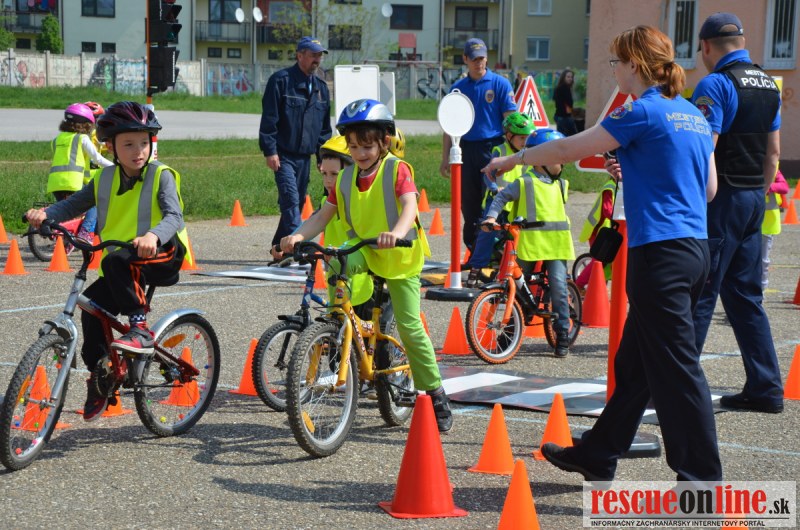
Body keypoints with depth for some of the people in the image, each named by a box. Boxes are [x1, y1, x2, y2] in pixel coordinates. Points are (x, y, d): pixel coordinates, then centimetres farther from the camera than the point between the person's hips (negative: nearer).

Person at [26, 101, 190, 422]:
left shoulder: (161, 176, -6)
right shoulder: (105, 179, 9)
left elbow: (174, 216, -20)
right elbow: (74, 204, 11)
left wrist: (153, 235, -42)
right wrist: (45, 214, -11)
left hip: (162, 257, -5)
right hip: (120, 269, 6)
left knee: (116, 261, -34)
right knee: (93, 303, -15)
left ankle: (140, 329, -26)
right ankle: (98, 374, 2)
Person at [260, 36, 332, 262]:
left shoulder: (321, 87, 15)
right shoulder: (281, 80, -4)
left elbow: (325, 126, 21)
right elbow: (269, 118, -8)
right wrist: (270, 150, -13)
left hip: (305, 156, 6)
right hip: (283, 155, -6)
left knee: (297, 202, 8)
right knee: (291, 200, -18)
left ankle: (279, 248, 19)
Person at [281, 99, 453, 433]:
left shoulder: (397, 170, -12)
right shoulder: (346, 178, 2)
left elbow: (410, 205, -28)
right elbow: (323, 215, 0)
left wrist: (396, 232, -49)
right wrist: (298, 236, -20)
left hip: (399, 256, -3)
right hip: (363, 250, 4)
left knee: (409, 326, -7)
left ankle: (435, 392, 5)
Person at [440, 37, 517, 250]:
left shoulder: (500, 84, 2)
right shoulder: (457, 88, 11)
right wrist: (445, 158, 8)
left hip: (493, 148, -4)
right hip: (466, 150, 4)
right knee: (468, 203, 7)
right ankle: (474, 250, 18)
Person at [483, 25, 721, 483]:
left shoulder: (643, 113, -12)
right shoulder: (695, 116, 13)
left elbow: (568, 150, -7)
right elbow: (709, 188, 19)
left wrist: (512, 159, 8)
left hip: (660, 253, -9)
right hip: (695, 250, 9)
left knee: (677, 370, -3)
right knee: (634, 364, 18)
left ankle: (703, 477, 1)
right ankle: (597, 457, 30)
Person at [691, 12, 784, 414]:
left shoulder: (715, 85, -13)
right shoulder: (768, 85, 12)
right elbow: (773, 150, 16)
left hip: (721, 198, -8)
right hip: (754, 199, 8)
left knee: (699, 294, -4)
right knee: (746, 295, 12)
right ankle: (765, 388, 13)